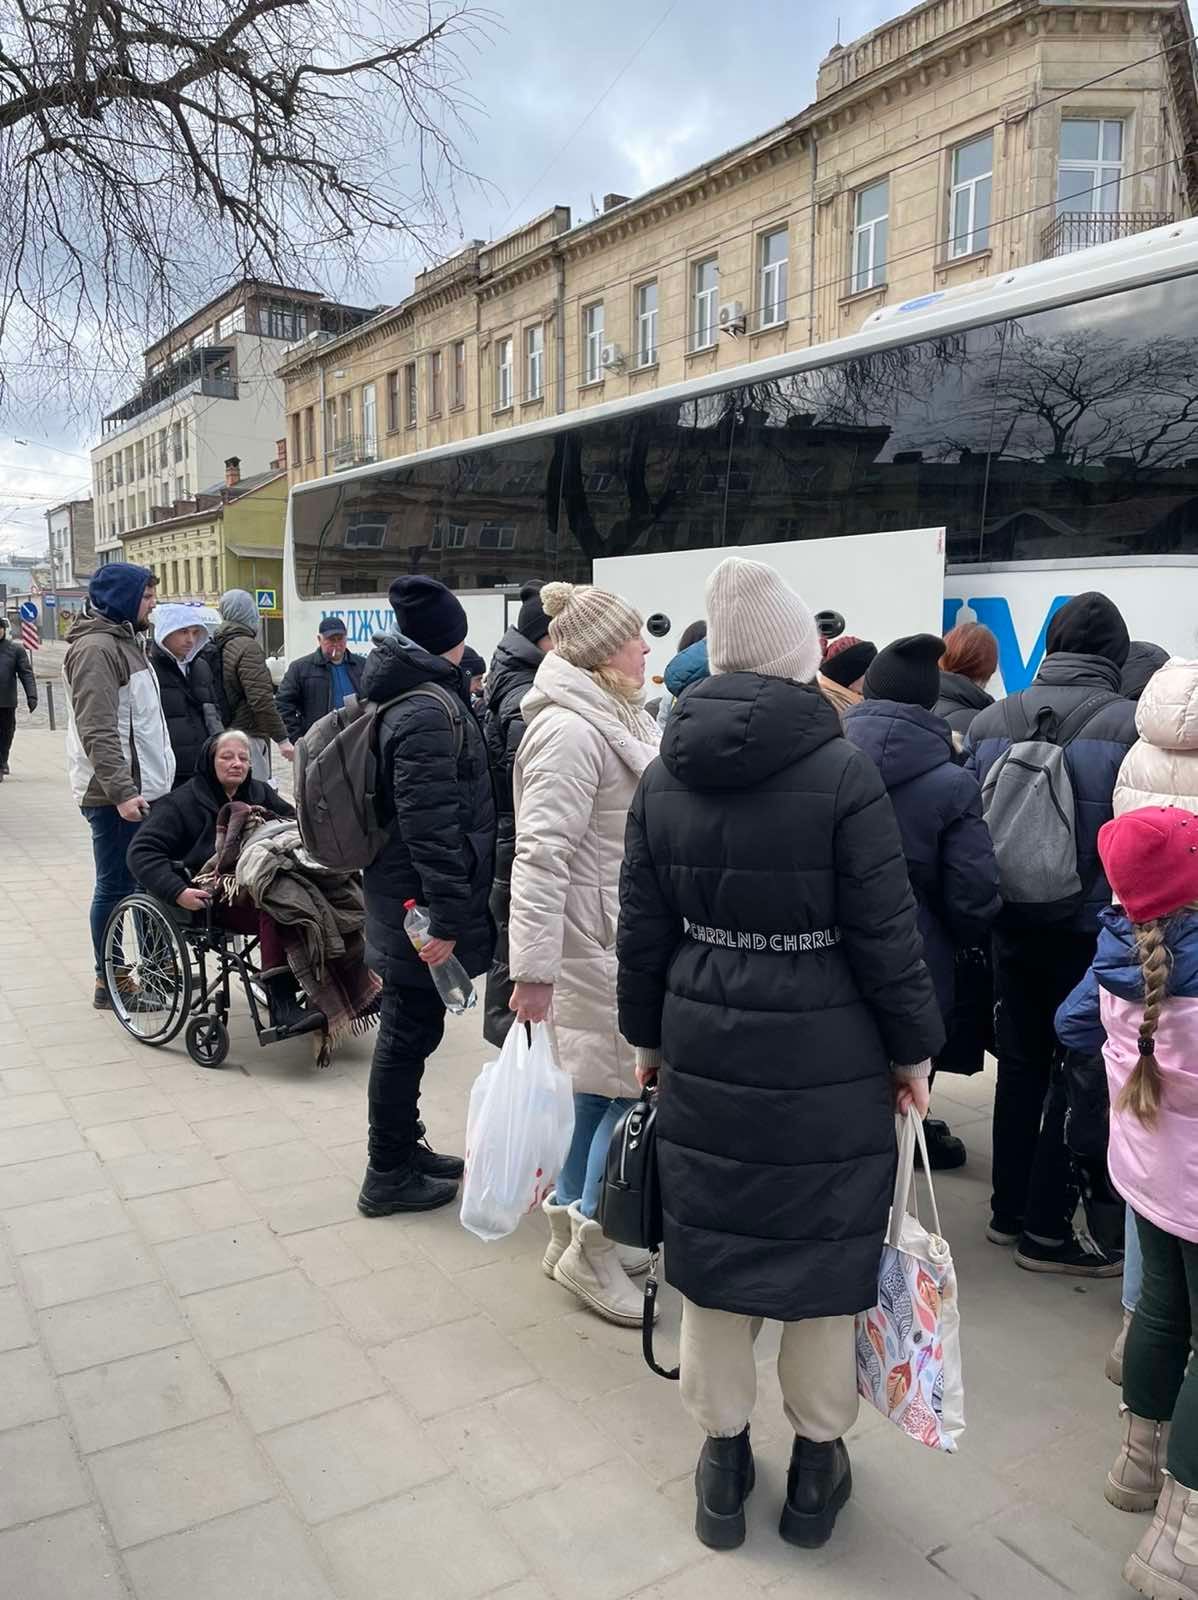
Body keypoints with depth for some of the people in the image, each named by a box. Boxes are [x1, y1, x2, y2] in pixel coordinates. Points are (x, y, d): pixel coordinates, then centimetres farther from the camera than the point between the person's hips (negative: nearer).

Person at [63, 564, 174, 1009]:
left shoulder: (124, 640, 18)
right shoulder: (96, 647, -14)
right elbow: (97, 731, -22)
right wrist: (120, 791, -25)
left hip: (139, 787, 9)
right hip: (115, 794, -9)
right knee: (116, 886, -1)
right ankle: (109, 983, 9)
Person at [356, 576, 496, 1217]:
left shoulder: (404, 695, 12)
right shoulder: (431, 712, -21)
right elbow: (430, 823, -26)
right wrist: (447, 916, -25)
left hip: (398, 898, 10)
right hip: (421, 904, -10)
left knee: (410, 1027, 20)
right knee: (410, 1032, 3)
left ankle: (403, 1145, 36)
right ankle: (389, 1176, 17)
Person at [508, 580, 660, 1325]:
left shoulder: (616, 717, 13)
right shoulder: (570, 730, -20)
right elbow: (542, 854, -25)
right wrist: (533, 968, -27)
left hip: (630, 931, 10)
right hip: (598, 940, -10)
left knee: (600, 1084, 16)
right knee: (635, 1084, -3)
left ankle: (572, 1226, 30)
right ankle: (590, 1248, 12)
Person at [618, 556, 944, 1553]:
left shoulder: (665, 777, 0)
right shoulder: (843, 771, -14)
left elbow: (643, 932, 5)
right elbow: (886, 934, -12)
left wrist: (649, 1037, 17)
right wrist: (914, 1049, 1)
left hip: (705, 1049, 4)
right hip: (828, 1058, -3)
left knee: (712, 1244, 15)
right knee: (823, 1248, 13)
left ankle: (724, 1457, 33)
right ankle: (816, 1466, 32)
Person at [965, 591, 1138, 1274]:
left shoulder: (989, 722, 0)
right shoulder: (1130, 725, -14)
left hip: (1012, 926, 5)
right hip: (1092, 931, -5)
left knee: (1020, 1066, 18)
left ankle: (1008, 1211, 29)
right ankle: (1047, 1231, 17)